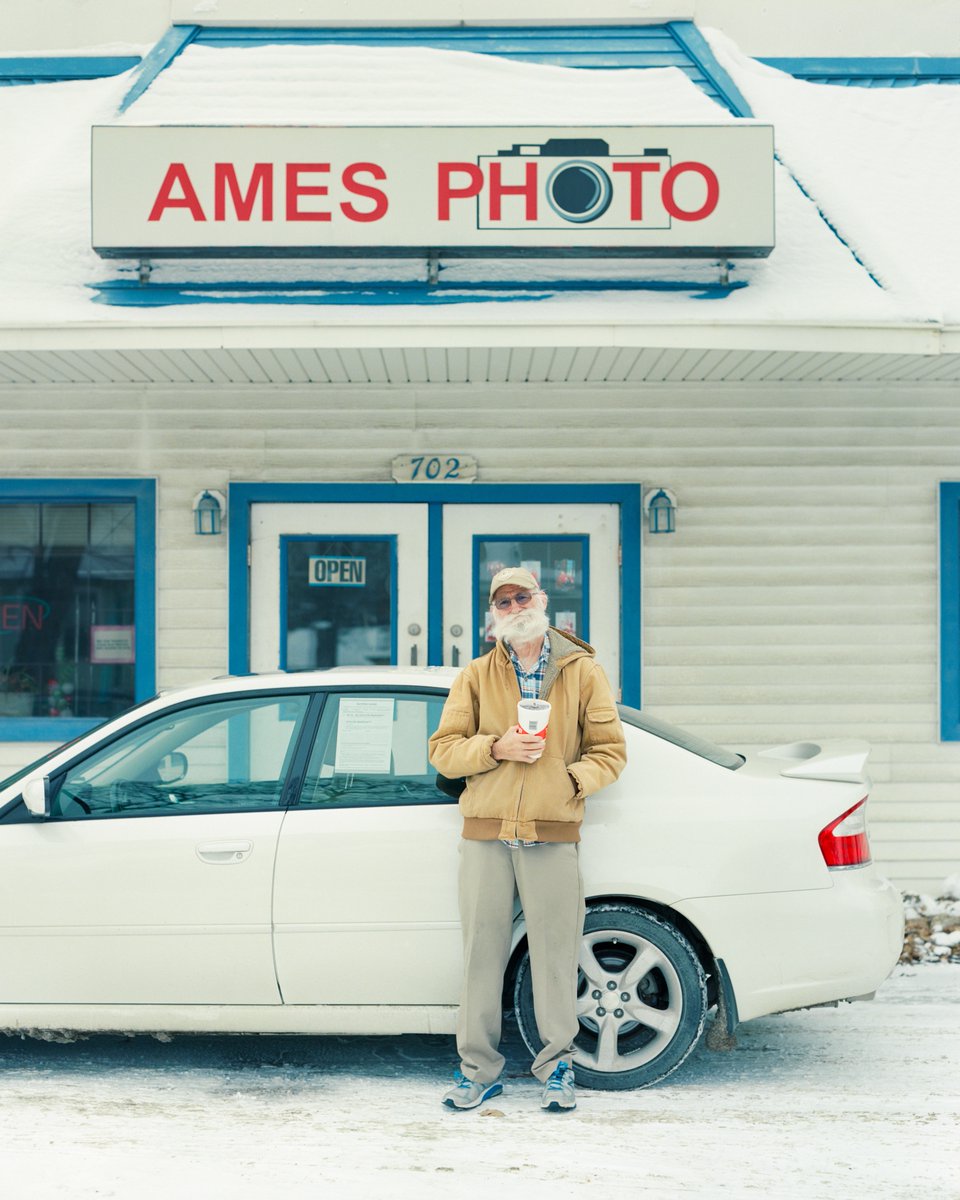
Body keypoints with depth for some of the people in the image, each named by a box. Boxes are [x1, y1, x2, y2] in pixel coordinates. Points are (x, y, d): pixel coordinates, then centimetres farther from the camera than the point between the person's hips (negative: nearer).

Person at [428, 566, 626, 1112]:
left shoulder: (584, 672, 9)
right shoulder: (476, 677, 12)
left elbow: (610, 752, 7)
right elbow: (443, 749, 8)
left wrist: (569, 780, -12)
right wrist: (497, 748, -10)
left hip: (553, 836, -1)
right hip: (485, 834, 2)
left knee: (556, 954, -1)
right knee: (482, 951, 3)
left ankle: (558, 1066, 12)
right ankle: (479, 1068, 13)